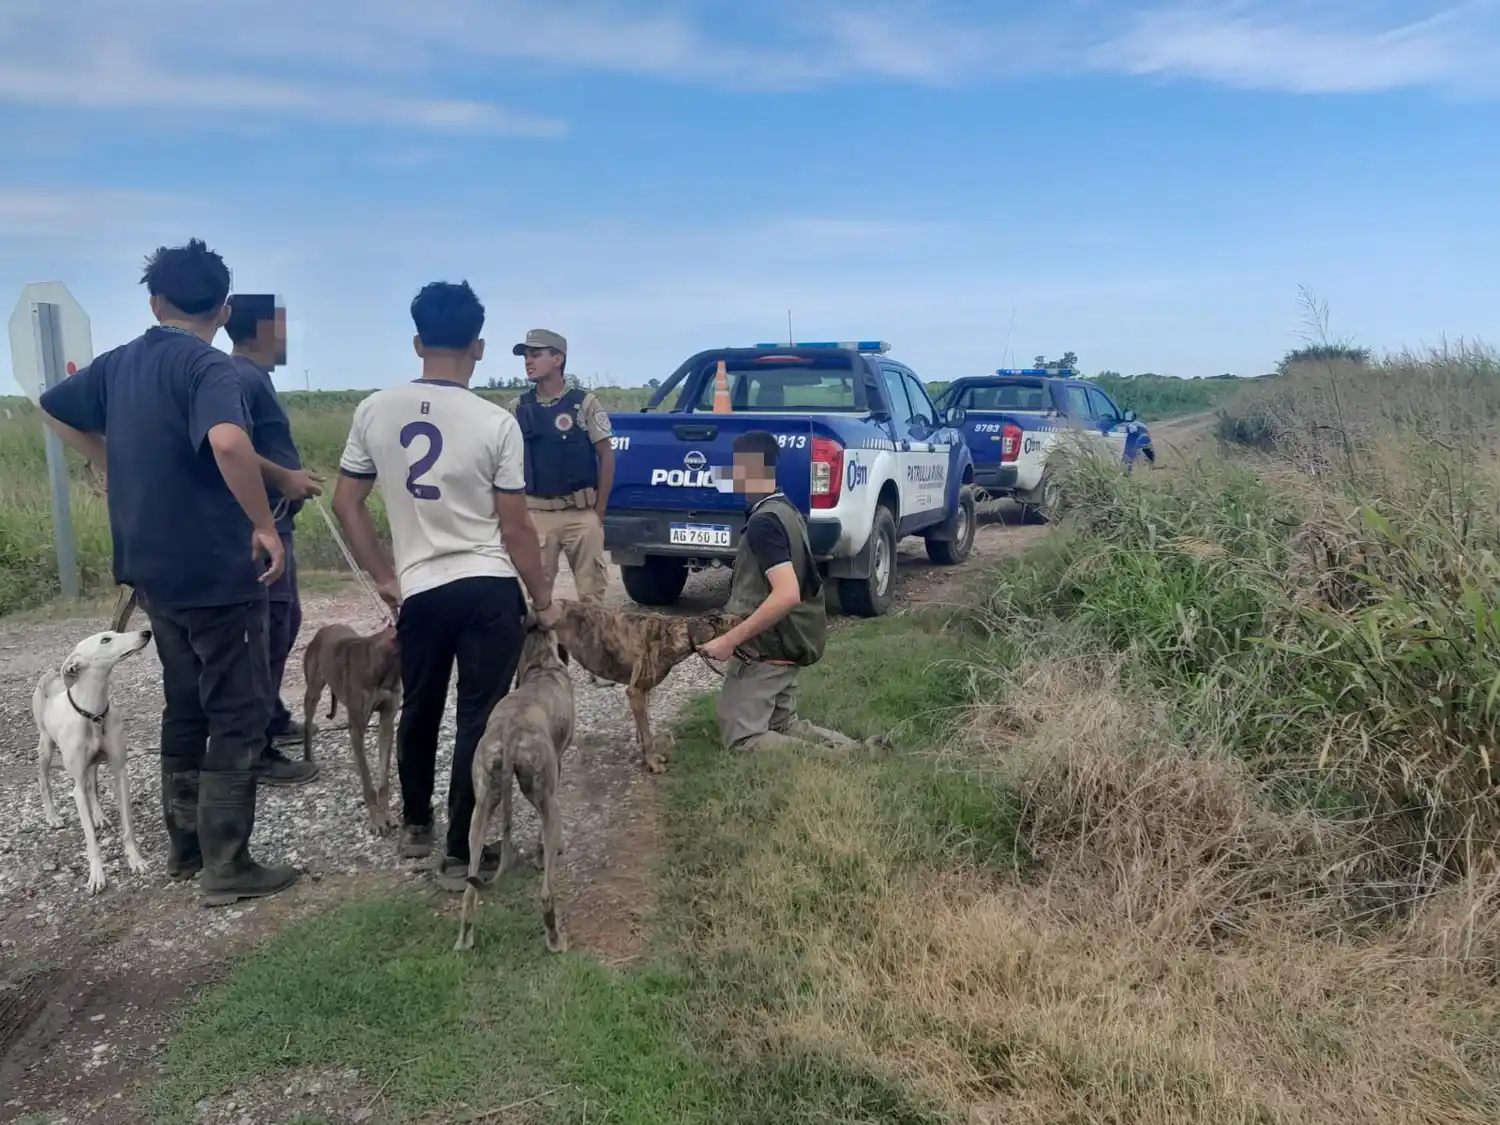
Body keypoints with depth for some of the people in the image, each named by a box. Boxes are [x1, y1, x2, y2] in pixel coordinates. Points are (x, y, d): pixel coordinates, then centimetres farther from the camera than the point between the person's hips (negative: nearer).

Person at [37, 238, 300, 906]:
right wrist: (264, 524, -24)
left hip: (153, 569, 8)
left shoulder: (119, 363, 9)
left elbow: (54, 410, 25)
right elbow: (227, 444, -35)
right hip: (217, 571, -8)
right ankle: (226, 867, 5)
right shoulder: (208, 366, -15)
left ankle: (186, 846, 29)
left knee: (185, 707, 19)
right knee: (237, 715, 1)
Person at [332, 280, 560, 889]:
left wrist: (383, 577, 14)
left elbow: (345, 504, 6)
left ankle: (415, 825, 40)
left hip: (419, 591, 4)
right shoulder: (496, 422, -10)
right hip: (490, 589, -3)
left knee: (419, 712, 22)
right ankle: (461, 853, 11)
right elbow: (515, 529, -7)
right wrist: (544, 599, 4)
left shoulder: (374, 411, 0)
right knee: (479, 720, 5)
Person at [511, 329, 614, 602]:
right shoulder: (519, 407, 6)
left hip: (581, 513, -3)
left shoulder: (584, 403, -2)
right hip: (535, 514, 3)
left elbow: (606, 456, -1)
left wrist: (598, 511, -2)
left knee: (590, 588, 1)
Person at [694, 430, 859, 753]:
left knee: (740, 739, -1)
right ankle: (852, 750, 3)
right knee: (782, 726, 20)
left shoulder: (763, 521, -22)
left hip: (763, 651, -10)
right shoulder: (786, 510, 9)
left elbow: (787, 594, -31)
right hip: (786, 646, 10)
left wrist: (730, 639, -27)